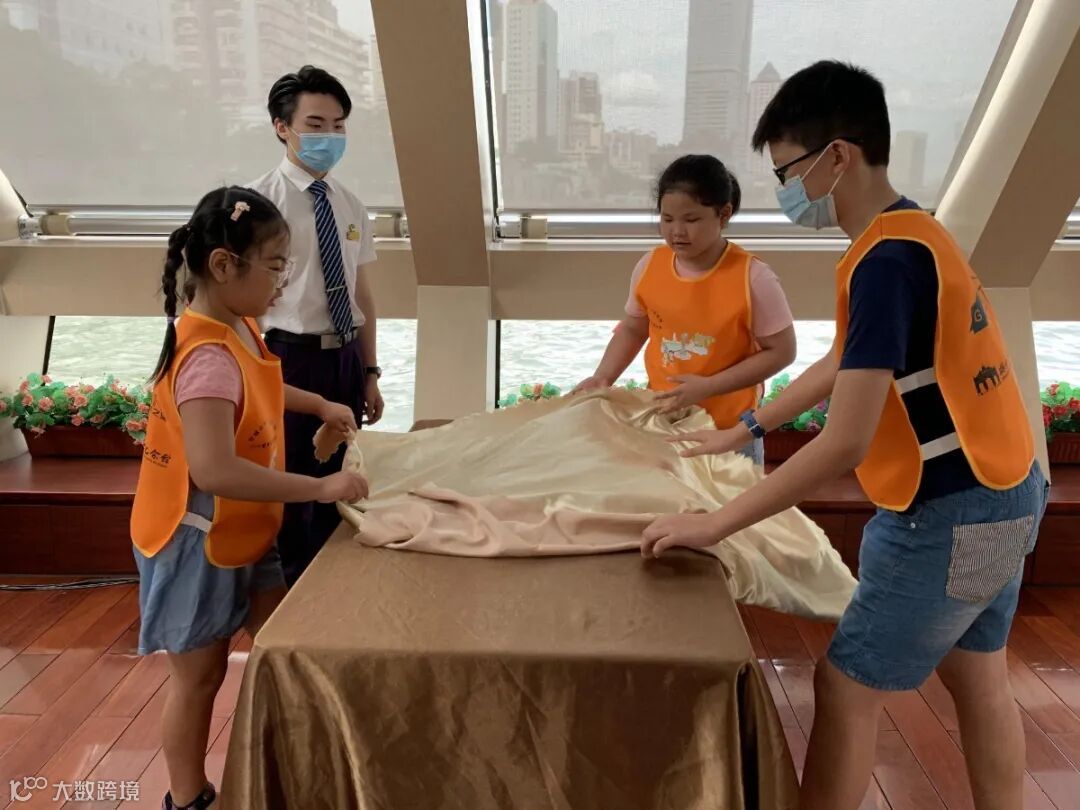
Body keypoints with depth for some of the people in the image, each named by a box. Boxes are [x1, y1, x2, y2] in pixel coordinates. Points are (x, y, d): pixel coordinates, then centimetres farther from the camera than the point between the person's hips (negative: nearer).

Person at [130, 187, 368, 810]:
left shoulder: (240, 328, 0)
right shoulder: (209, 356, -30)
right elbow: (215, 470, -38)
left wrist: (319, 406, 13)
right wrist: (320, 487, -34)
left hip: (244, 533, 9)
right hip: (198, 541, -9)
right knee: (200, 675, 10)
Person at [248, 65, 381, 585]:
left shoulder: (350, 206, 9)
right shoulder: (261, 201, -10)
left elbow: (362, 293, 11)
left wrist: (369, 372, 11)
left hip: (345, 358, 6)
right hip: (292, 357, -6)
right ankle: (293, 591, 27)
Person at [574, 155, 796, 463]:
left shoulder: (753, 277, -17)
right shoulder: (649, 266, -5)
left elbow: (781, 351, -11)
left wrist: (707, 387, -19)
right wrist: (603, 377, -5)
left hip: (729, 427, -3)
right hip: (660, 417, 4)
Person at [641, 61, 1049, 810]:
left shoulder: (887, 260, -24)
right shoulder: (913, 235, 7)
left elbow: (846, 442, -30)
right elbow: (843, 364, 17)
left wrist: (715, 523, -25)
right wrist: (742, 432, 20)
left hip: (949, 515, -10)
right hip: (1001, 494, 10)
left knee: (846, 691, 4)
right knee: (979, 681, 22)